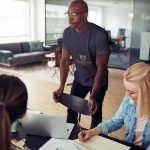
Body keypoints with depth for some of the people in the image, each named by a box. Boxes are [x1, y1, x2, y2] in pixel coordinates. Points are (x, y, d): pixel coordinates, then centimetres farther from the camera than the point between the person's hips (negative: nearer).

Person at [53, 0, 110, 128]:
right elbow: (65, 60, -8)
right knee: (71, 110, 8)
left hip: (98, 80, -4)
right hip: (79, 79, 4)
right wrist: (61, 87, -18)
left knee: (95, 113, 4)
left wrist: (93, 96, -37)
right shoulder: (67, 33, -12)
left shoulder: (100, 34, -28)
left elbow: (101, 67, -29)